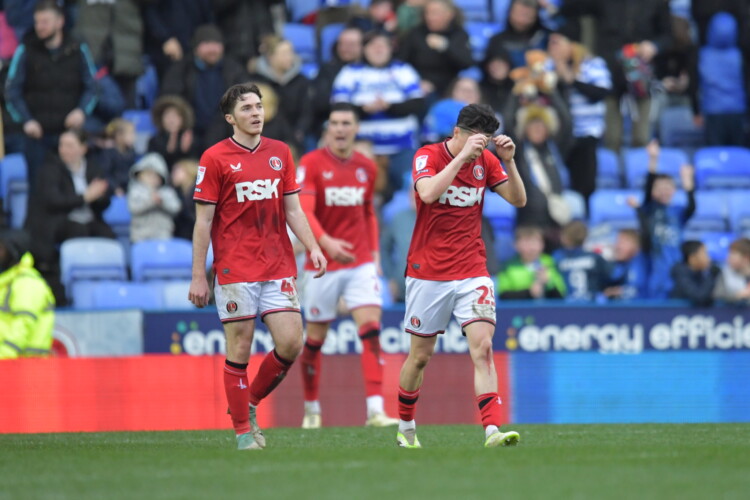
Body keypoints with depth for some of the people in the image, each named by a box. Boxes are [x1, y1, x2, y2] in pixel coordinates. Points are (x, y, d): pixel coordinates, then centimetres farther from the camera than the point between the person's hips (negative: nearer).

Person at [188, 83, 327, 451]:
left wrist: (313, 247, -1)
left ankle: (250, 404, 18)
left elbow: (292, 209, 14)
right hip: (235, 270, -4)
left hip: (278, 266, 4)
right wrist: (198, 276, -5)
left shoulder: (280, 153, 11)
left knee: (291, 343, -4)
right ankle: (242, 430, 8)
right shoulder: (215, 158, -2)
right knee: (239, 349, -2)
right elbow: (203, 221, -2)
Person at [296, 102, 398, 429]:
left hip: (360, 263, 2)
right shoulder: (311, 164, -7)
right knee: (315, 338, 7)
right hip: (322, 264, -2)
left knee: (371, 330, -13)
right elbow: (303, 211, -19)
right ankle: (311, 409, 25)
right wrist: (327, 242, -34)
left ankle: (375, 410, -19)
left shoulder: (367, 168, 7)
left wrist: (374, 253, 11)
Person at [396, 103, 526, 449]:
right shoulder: (427, 156, -8)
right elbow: (428, 193, -27)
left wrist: (509, 161, -12)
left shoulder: (485, 161, 4)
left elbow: (518, 200, 2)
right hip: (428, 274, -2)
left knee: (482, 347, -15)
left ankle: (492, 430, -24)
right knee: (420, 355, 8)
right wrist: (462, 155, -28)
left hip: (472, 274, 2)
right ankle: (406, 428, 28)